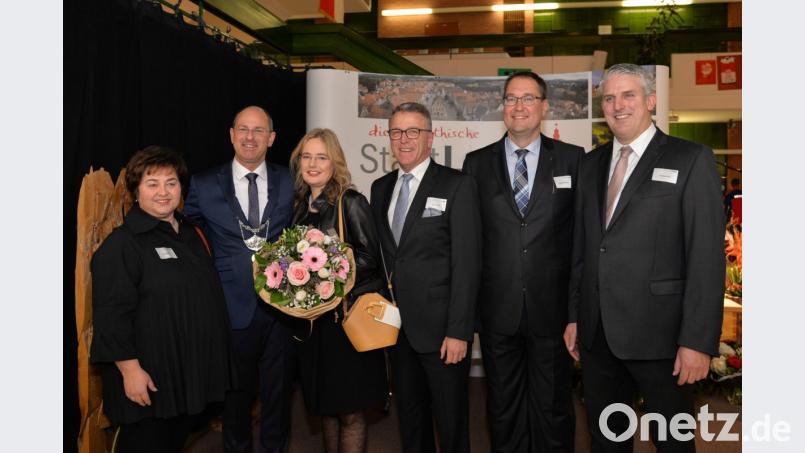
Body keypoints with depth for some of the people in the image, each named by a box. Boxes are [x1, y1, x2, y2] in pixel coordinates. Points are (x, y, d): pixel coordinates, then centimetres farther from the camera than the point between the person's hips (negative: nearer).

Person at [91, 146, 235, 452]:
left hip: (193, 372, 7)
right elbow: (112, 313, -18)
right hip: (150, 378, -7)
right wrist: (130, 369, -22)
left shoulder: (189, 233, 11)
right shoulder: (122, 243, -13)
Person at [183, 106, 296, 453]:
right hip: (232, 307, -1)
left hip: (280, 305, 1)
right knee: (236, 394, 15)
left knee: (278, 392, 14)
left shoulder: (289, 182, 3)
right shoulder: (204, 185, -1)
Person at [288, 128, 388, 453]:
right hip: (313, 319, 6)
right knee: (325, 406, 16)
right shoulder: (301, 206, 10)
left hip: (348, 316, -6)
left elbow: (369, 258, -13)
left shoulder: (351, 202, -9)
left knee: (350, 411, 1)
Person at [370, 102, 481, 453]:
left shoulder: (457, 186, -7)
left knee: (450, 420, 8)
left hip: (440, 329, -5)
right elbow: (380, 255, 13)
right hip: (396, 326, 5)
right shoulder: (381, 188, 11)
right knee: (409, 418, 17)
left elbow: (467, 263, -12)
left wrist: (459, 331, -16)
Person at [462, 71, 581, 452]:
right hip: (497, 309, 1)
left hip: (552, 307, -1)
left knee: (553, 407, 11)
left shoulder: (572, 159, 2)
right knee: (503, 409, 14)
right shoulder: (477, 163, 5)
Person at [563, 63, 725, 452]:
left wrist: (698, 341, -15)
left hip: (659, 333, -5)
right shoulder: (591, 164, 12)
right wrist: (574, 316, 11)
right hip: (597, 333, 5)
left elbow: (707, 256, -10)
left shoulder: (691, 160, -5)